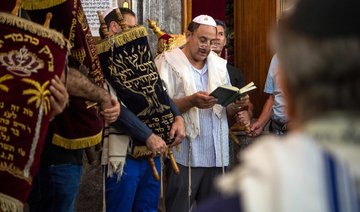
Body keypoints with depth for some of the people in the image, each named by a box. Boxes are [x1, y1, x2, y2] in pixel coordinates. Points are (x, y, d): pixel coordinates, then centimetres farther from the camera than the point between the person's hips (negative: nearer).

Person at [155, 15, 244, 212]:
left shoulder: (219, 65, 17)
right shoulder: (168, 62, 0)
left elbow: (228, 113, 17)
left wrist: (236, 106, -6)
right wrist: (191, 101, -23)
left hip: (217, 156, 5)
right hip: (184, 155, -5)